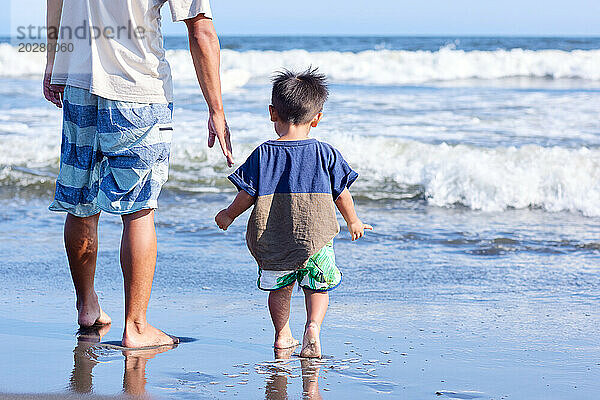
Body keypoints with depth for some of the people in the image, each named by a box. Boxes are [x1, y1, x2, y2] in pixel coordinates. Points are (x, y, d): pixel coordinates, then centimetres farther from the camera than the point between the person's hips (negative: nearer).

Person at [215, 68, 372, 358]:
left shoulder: (264, 154, -4)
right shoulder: (326, 154, -2)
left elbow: (248, 194, -2)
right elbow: (342, 194, 5)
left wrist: (229, 215, 17)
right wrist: (353, 222, 22)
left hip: (272, 242, 1)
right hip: (315, 238, -1)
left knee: (280, 287, 19)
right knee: (317, 288, 12)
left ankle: (282, 335, 23)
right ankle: (313, 326, -11)